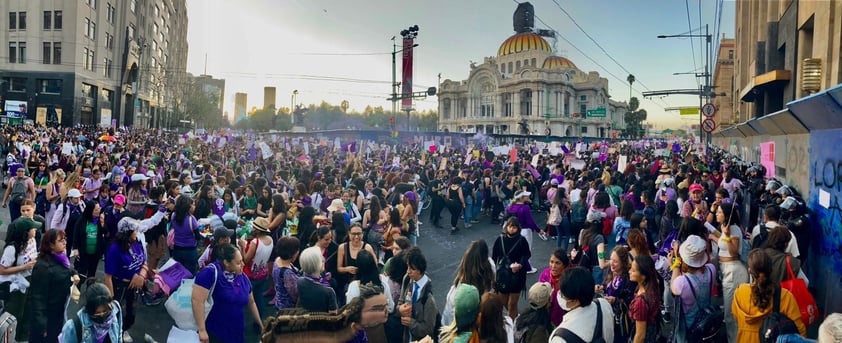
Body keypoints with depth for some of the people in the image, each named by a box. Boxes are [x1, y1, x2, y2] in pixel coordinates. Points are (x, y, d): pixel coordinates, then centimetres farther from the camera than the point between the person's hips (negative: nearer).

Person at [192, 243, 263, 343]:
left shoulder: (242, 277, 4)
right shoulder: (211, 273, -19)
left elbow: (251, 302, 17)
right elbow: (197, 300, -26)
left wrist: (260, 324, 21)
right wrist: (202, 330, -26)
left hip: (237, 334, 7)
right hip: (213, 334, -7)